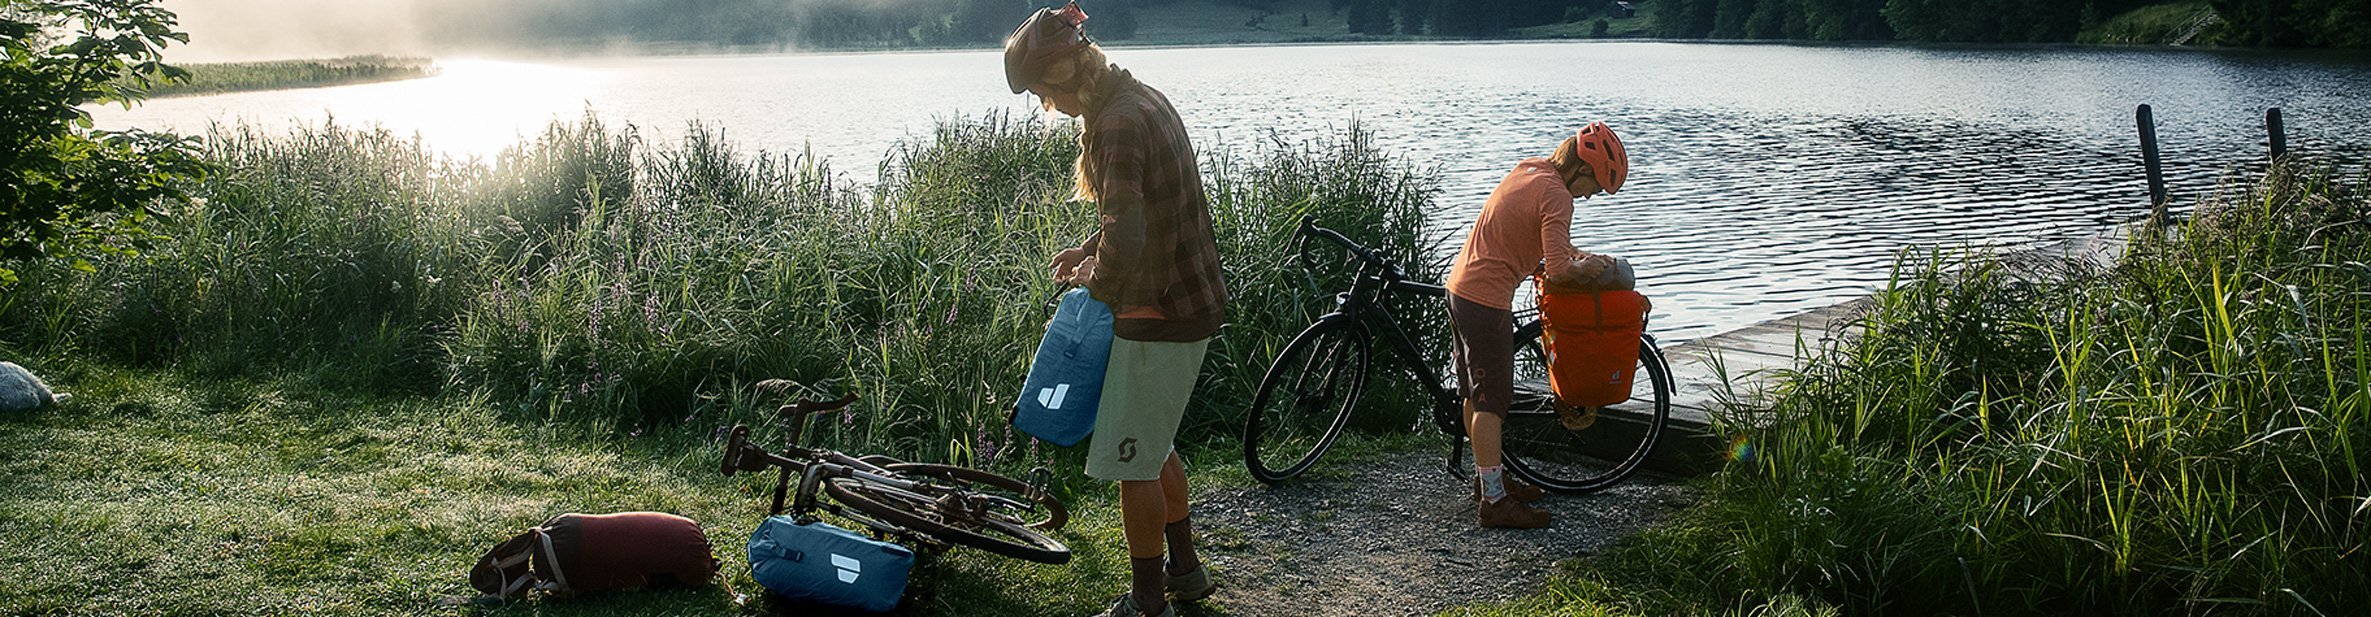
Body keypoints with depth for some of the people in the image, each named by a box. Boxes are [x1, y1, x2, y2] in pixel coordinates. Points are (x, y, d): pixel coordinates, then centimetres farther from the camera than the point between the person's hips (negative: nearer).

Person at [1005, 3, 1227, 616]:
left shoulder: (1116, 126, -23)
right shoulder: (1143, 97, 9)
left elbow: (1126, 239, -30)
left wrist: (1097, 280, -10)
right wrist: (1090, 251, 13)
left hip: (1159, 316, -10)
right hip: (1191, 298, 10)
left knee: (1132, 460, 2)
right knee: (1153, 444, 23)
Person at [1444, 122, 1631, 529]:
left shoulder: (1528, 170, 12)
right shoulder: (1555, 195, -17)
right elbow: (1559, 269, -26)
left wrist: (1577, 255, 17)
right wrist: (1596, 268, -7)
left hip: (1460, 285, 10)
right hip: (1487, 300, -10)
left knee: (1476, 394, 17)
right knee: (1491, 400, -5)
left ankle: (1488, 478, 29)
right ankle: (1494, 501, 0)